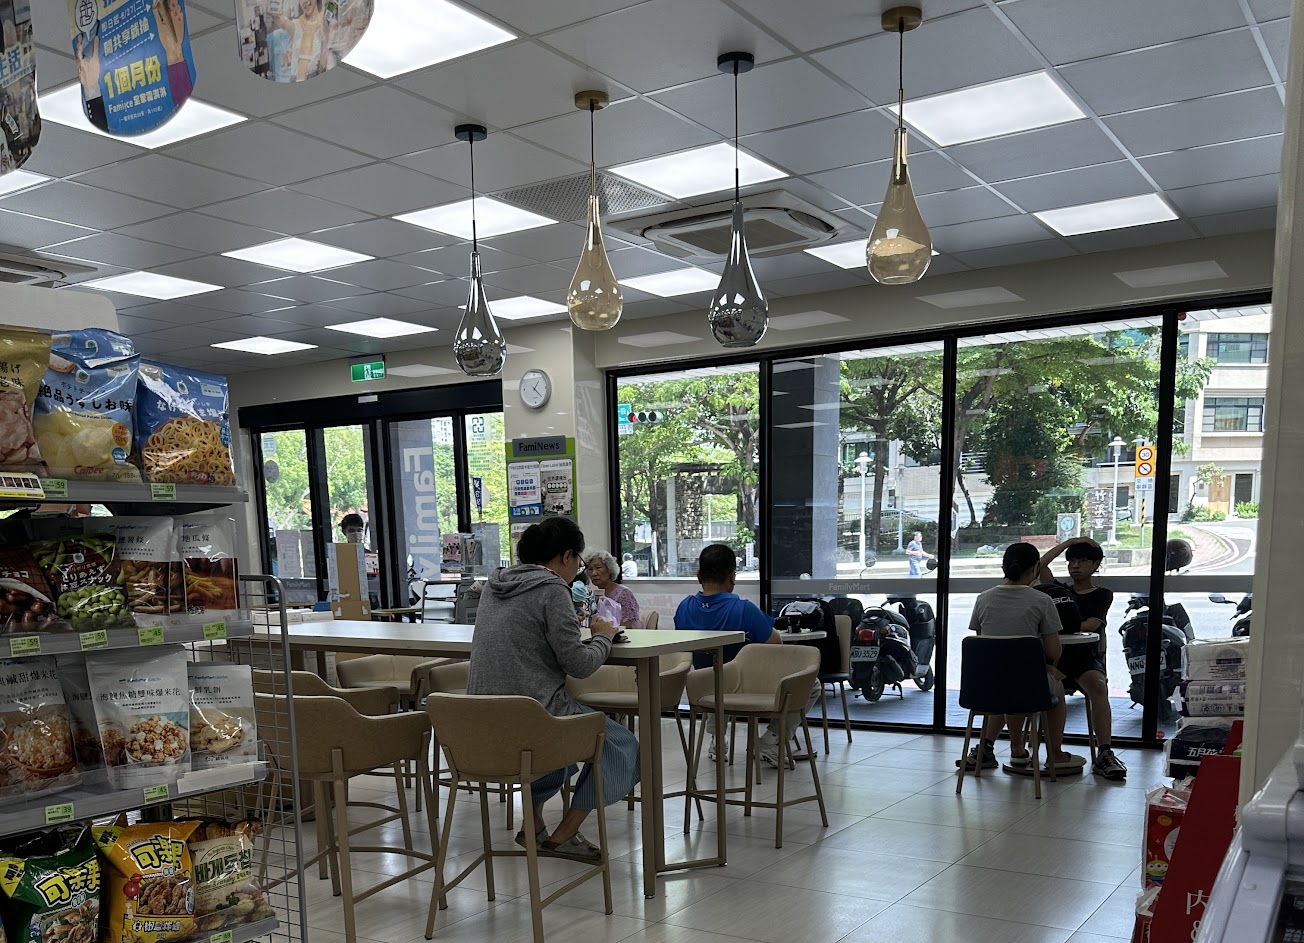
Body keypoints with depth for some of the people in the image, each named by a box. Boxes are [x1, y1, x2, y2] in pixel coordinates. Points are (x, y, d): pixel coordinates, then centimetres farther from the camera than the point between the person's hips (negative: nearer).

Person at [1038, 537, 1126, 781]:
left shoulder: (1102, 595, 14)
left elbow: (1091, 625, -4)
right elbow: (1040, 566, 6)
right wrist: (1069, 542, 9)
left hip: (1086, 658, -1)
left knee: (1099, 687, -37)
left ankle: (1104, 755, -38)